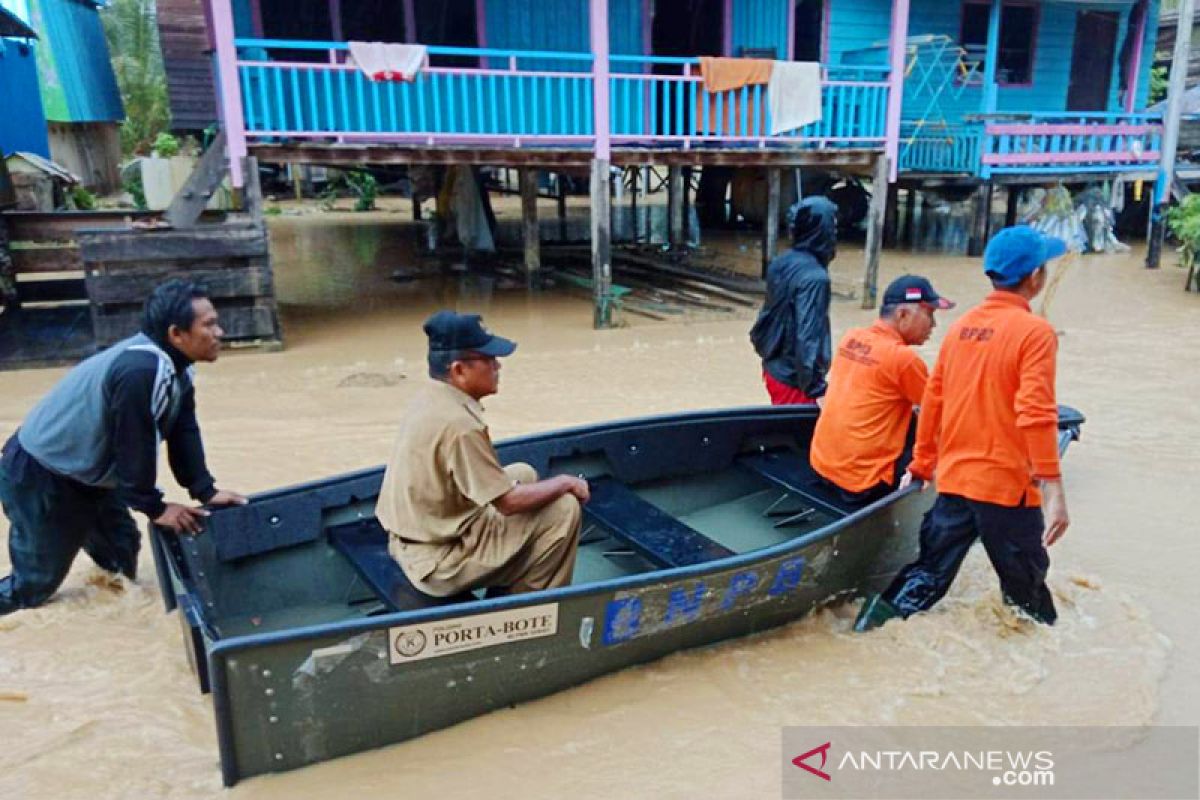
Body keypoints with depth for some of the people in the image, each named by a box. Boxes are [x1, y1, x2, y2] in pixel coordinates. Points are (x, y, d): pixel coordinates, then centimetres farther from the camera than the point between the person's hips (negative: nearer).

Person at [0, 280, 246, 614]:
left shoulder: (175, 365, -4)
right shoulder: (140, 370, -34)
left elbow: (183, 433, -1)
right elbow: (134, 445, -28)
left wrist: (206, 491, -7)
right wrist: (154, 507, -16)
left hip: (84, 472, 9)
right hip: (38, 475, -9)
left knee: (121, 552, 16)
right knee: (37, 580, 4)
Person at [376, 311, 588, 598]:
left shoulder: (429, 399, 1)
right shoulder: (459, 423, -27)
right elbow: (509, 502, -22)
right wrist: (565, 483, -7)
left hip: (414, 539, 9)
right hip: (439, 560, -9)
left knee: (524, 474, 19)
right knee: (565, 509, -9)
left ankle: (506, 587, 22)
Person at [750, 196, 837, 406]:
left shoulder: (781, 263, 3)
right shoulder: (814, 277, -22)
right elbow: (807, 336, -26)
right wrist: (816, 388, -23)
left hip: (774, 367, 8)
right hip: (794, 376, -8)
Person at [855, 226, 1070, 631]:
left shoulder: (960, 327, 5)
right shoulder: (1034, 331, -12)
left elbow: (932, 402, 8)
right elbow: (1036, 414, -21)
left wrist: (921, 465, 17)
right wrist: (1053, 490, -20)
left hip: (954, 479, 5)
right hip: (1008, 485, -5)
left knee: (930, 572, 14)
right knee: (1025, 585, 15)